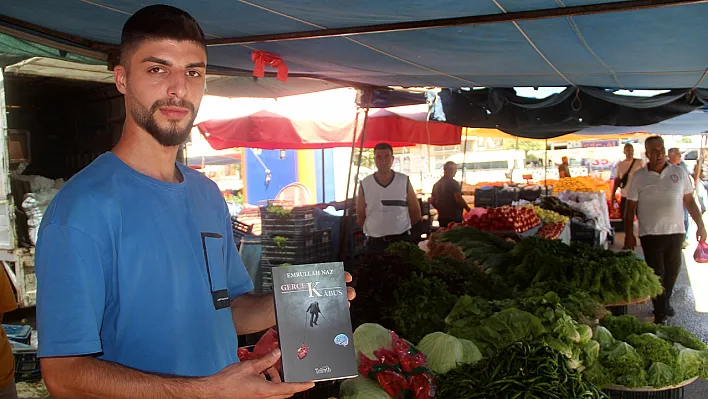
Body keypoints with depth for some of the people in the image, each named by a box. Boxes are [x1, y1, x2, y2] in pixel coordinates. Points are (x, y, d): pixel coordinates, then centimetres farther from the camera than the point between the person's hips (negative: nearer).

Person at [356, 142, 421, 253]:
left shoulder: (404, 181, -1)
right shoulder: (365, 184, -1)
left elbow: (416, 213, 9)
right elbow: (360, 217, 8)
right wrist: (377, 229, 11)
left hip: (402, 240, 0)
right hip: (375, 242, 0)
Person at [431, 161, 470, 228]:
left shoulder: (437, 184, 10)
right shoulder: (453, 183, -12)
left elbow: (432, 201, 14)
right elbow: (459, 199, -19)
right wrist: (468, 209, -6)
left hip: (442, 217, 7)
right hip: (454, 217, -7)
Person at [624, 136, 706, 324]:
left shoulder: (679, 172, 3)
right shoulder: (639, 176, -3)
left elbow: (690, 201, 9)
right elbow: (630, 208, -1)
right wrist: (629, 234, -5)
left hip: (676, 232, 3)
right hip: (650, 234, -3)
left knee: (672, 271, 14)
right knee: (656, 274, -1)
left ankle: (665, 302, 37)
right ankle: (660, 315, 8)